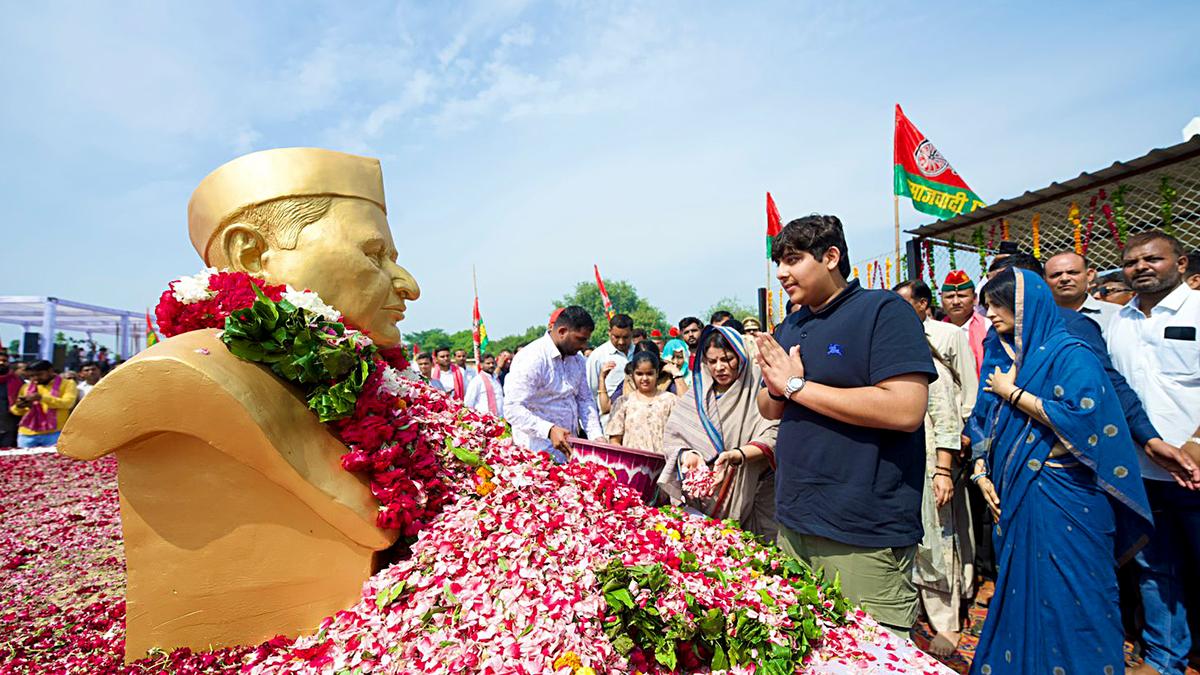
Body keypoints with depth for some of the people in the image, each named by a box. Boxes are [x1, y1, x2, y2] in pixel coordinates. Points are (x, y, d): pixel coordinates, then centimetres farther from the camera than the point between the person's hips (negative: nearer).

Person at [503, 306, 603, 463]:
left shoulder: (578, 360, 9)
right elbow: (513, 409, -22)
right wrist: (549, 430, -32)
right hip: (539, 451, -7)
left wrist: (596, 436, 0)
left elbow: (585, 400, 13)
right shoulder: (532, 359, -18)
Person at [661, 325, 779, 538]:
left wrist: (736, 456, -29)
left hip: (752, 496, -2)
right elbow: (672, 439, 2)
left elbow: (772, 436, -14)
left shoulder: (758, 388, -3)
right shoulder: (695, 396, 8)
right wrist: (687, 455, -19)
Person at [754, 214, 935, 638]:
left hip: (863, 535, -7)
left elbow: (906, 410, -22)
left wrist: (798, 385, -16)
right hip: (794, 520, 7)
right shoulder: (790, 327, 12)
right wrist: (777, 387, -6)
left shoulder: (884, 311, -10)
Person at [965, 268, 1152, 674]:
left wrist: (1013, 393, -13)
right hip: (1012, 497, 7)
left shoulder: (1069, 354, -8)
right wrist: (981, 474, 5)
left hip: (1060, 500, -6)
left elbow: (1081, 416, -22)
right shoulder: (1000, 359, 11)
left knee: (1067, 602, 2)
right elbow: (985, 426, 14)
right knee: (1020, 593, 15)